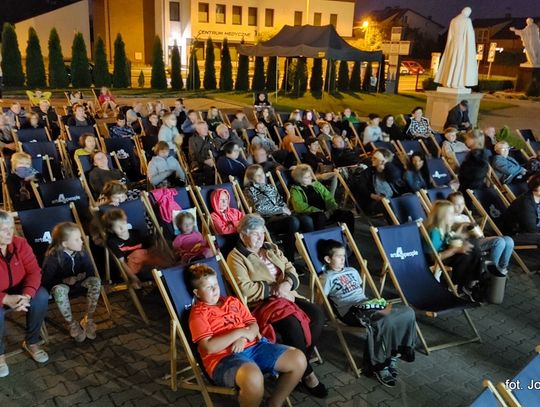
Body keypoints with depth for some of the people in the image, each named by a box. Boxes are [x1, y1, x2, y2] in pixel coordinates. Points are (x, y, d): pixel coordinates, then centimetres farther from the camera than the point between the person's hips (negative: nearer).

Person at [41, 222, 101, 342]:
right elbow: (46, 281, -20)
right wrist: (64, 280, -29)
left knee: (95, 281, -27)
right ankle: (72, 324, -22)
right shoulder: (53, 257, -23)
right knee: (59, 289, -40)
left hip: (78, 282, 4)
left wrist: (83, 275, -21)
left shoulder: (82, 252, -11)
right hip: (61, 284, -4)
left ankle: (88, 319, -14)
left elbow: (91, 272, -2)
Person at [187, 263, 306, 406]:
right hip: (224, 357, -7)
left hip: (252, 346, 7)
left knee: (298, 359, -8)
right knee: (253, 377, -41)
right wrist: (239, 332, -11)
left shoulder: (232, 301, 21)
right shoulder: (198, 313, 1)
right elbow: (209, 347, -12)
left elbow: (254, 325, 16)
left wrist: (243, 338, -6)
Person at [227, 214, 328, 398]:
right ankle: (305, 372, -12)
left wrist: (287, 283, -10)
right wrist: (274, 290, -13)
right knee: (292, 324, -32)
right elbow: (246, 289, -16)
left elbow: (290, 268, 13)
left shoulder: (271, 248, 18)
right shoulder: (236, 258, -4)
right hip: (261, 303, -7)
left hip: (287, 294, 7)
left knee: (317, 314, -18)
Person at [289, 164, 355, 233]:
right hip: (311, 215, -6)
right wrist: (320, 212, -19)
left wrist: (332, 209, -4)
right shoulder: (295, 190, 3)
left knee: (348, 214, -15)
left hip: (326, 213, 6)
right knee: (320, 216, -41)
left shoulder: (317, 184, 21)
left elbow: (328, 197, 19)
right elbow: (301, 207, -12)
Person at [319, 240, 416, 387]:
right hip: (350, 310, -8)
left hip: (367, 304, 8)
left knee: (407, 312, -9)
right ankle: (378, 364, -15)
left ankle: (392, 353, 2)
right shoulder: (326, 278, 2)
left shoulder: (352, 270, 24)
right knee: (385, 321, -35)